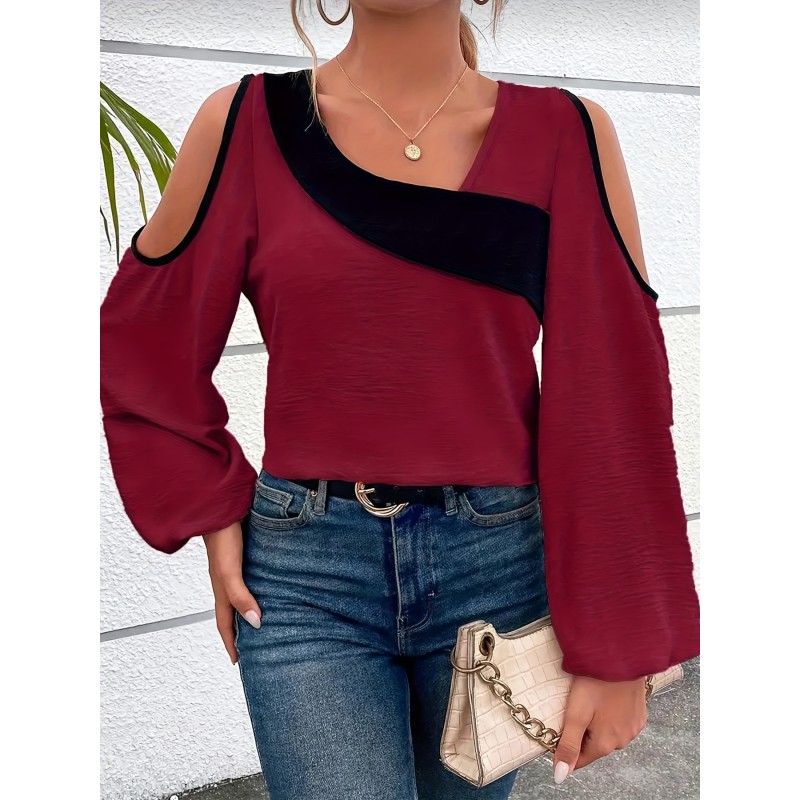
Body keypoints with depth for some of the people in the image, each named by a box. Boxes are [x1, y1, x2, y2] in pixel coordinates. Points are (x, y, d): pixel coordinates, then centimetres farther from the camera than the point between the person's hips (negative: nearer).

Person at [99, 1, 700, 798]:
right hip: (305, 574, -1)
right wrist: (212, 512, 2)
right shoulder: (247, 123, -2)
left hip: (499, 564, 2)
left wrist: (619, 650, -3)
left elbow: (615, 399, -3)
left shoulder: (568, 134, -2)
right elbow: (143, 340, 9)